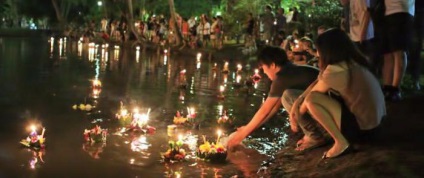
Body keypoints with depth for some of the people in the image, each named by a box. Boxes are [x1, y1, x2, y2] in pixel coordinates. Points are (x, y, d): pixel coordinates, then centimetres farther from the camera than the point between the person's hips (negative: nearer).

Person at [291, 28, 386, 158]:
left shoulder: (337, 69, -20)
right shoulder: (352, 62, 6)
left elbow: (312, 94, -6)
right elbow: (318, 83, 11)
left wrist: (296, 116, 10)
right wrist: (297, 102, 2)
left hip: (361, 127, -9)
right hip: (374, 121, 9)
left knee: (312, 99, -13)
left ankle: (341, 143, -9)